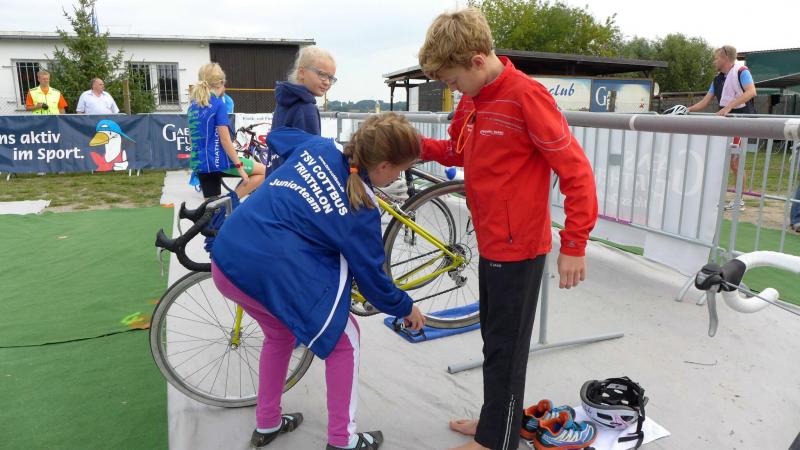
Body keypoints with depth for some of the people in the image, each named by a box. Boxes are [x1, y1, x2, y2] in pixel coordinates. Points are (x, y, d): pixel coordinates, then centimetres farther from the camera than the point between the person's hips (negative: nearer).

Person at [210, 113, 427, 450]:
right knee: (343, 339, 14)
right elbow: (371, 277, 3)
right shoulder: (361, 211, -7)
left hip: (226, 260, 8)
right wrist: (405, 308, 20)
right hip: (272, 274, -8)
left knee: (281, 333, 31)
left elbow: (276, 137, 27)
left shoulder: (317, 147, 7)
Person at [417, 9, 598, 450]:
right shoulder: (471, 99, 5)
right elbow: (457, 151, 18)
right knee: (495, 339, 20)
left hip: (518, 247, -8)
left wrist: (573, 244, -18)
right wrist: (419, 145, 1)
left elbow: (576, 171, -19)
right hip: (490, 243, 8)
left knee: (505, 347, 7)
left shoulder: (526, 95, -20)